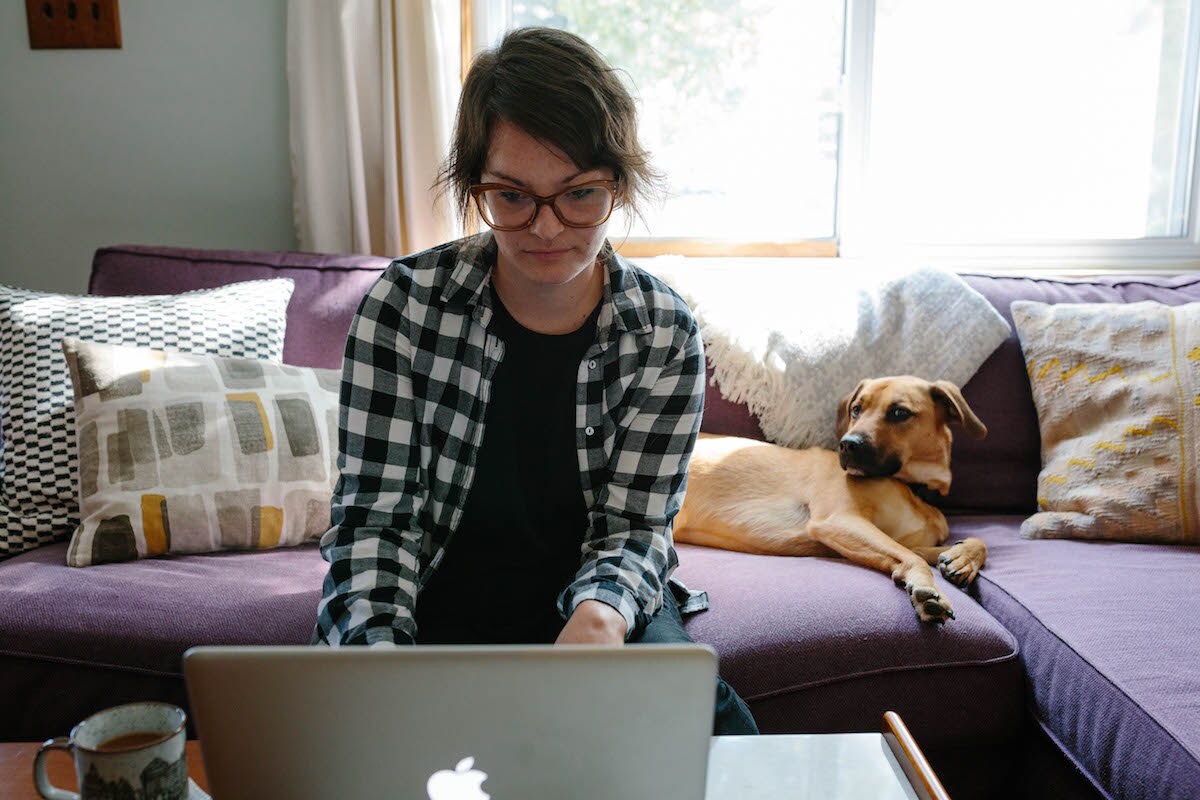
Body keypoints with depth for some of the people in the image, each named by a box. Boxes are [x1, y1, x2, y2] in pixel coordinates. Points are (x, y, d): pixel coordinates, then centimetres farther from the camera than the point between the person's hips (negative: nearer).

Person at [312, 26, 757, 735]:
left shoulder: (664, 333, -9)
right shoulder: (403, 304, -12)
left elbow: (634, 526, -8)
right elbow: (373, 516, -12)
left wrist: (600, 615, -31)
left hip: (604, 607, 1)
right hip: (430, 613, 0)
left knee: (717, 732, -24)